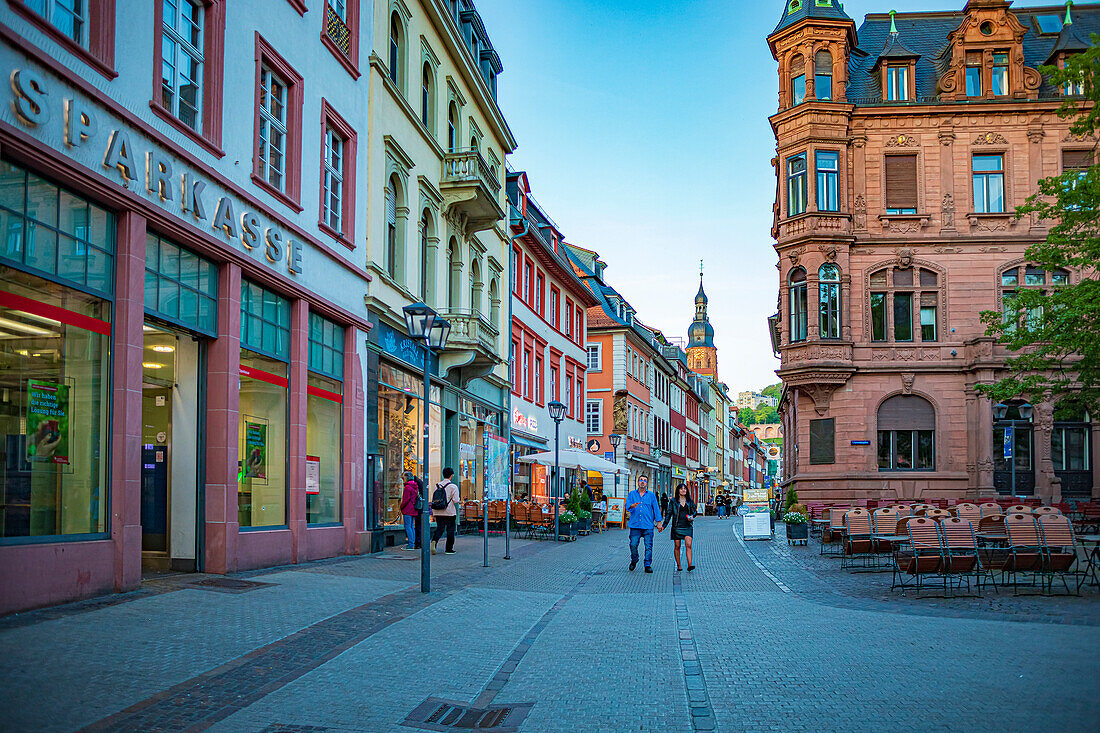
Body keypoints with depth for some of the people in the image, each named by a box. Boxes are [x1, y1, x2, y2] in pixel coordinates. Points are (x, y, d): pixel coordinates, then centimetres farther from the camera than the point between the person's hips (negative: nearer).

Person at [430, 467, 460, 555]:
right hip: (449, 512, -4)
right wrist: (459, 499, 10)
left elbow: (433, 499, 8)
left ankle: (434, 541, -19)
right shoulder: (453, 487, -8)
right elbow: (455, 500, -13)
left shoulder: (437, 485, 6)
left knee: (439, 528, 9)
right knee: (450, 530, 7)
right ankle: (449, 549, 12)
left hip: (438, 512, 4)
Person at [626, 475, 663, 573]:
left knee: (648, 546, -4)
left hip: (648, 525, 0)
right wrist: (632, 506, -25)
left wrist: (659, 522, 4)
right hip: (635, 524, 0)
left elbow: (656, 509, 9)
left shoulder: (651, 495, 10)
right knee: (633, 544, -3)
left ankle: (648, 565, 4)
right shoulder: (632, 494, 10)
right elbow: (627, 505, -2)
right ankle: (634, 560, 22)